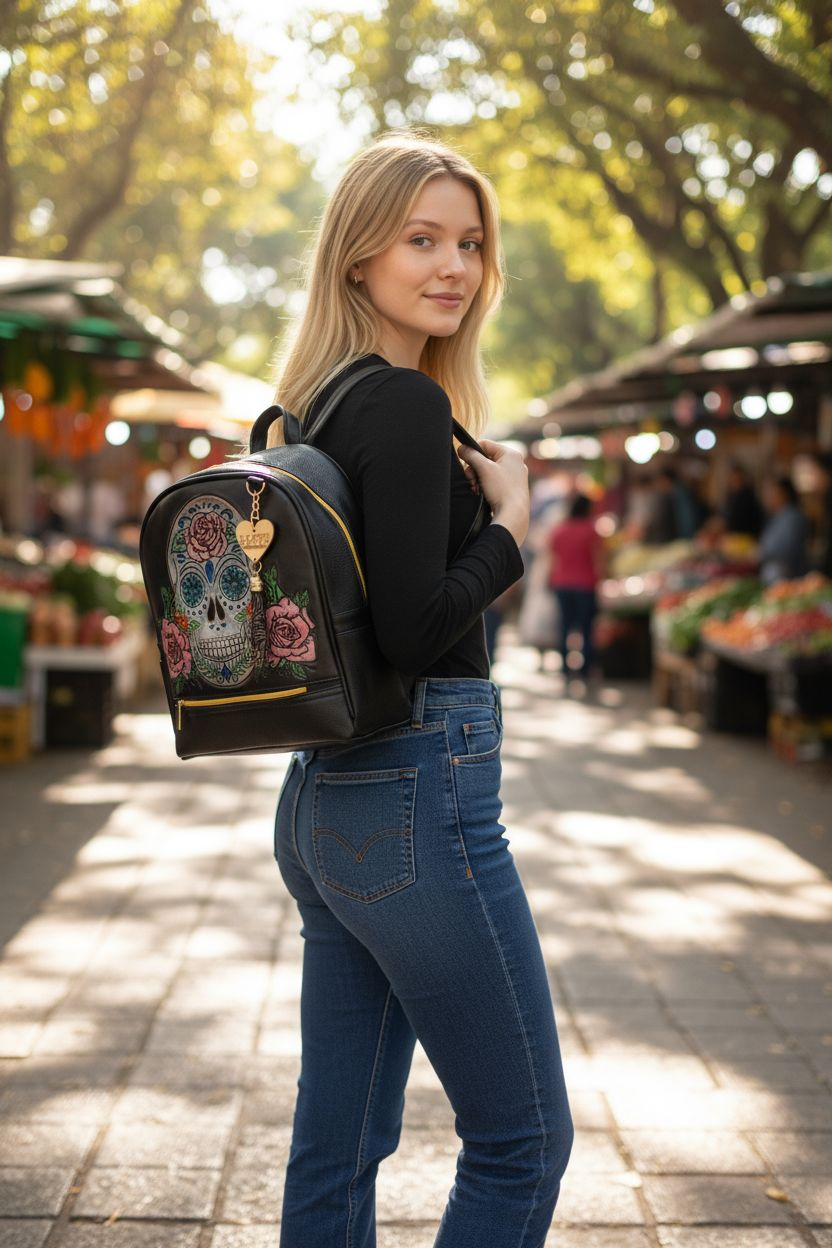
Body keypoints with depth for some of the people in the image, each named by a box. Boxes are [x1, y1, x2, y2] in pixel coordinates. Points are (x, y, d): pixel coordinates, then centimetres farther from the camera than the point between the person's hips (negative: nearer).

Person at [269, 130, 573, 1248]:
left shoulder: (308, 407, 13)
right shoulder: (406, 405, -14)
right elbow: (417, 629, -22)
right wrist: (510, 517, -8)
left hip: (323, 798, 9)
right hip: (419, 796, -9)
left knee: (340, 1143, 14)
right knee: (524, 1143, 3)